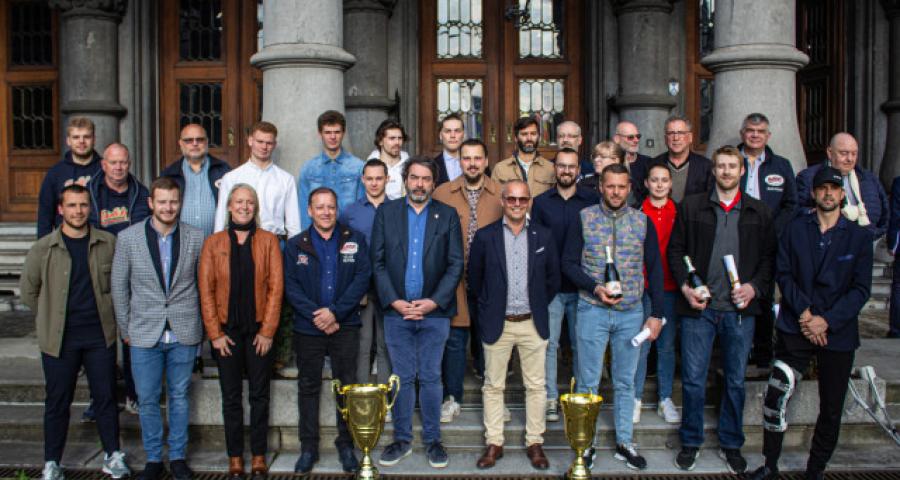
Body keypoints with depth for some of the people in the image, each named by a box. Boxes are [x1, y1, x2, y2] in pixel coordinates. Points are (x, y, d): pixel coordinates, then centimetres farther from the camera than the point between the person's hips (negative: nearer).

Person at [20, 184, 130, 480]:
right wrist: (51, 317, 8)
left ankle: (112, 456, 21)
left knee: (106, 397, 7)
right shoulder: (43, 249, -4)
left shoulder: (108, 243, -1)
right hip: (59, 338, -1)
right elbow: (28, 291, 7)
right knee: (57, 401, 8)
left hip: (100, 335, 1)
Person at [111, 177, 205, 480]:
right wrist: (125, 330, 5)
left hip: (184, 334, 0)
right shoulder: (128, 238, -3)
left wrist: (200, 325, 8)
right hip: (144, 334, 0)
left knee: (179, 397, 12)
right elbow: (119, 287, 4)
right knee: (148, 400, 8)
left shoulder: (196, 238, -2)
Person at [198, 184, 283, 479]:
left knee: (259, 394, 7)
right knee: (231, 397, 8)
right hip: (226, 330, 1)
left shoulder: (269, 241, 2)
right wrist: (215, 332, -6)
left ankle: (259, 456, 17)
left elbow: (276, 287, -2)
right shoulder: (213, 243, 4)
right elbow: (206, 290, 1)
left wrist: (267, 330, -8)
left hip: (258, 330, 0)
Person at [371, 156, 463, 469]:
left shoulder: (448, 215, 4)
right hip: (396, 311, 1)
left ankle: (432, 440, 19)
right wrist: (394, 301, -9)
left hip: (434, 312, -1)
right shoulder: (386, 212, 6)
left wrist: (434, 302, -10)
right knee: (402, 378, 8)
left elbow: (456, 264, 0)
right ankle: (402, 440, 21)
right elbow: (377, 262, 2)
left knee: (430, 378, 6)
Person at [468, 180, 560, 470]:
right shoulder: (485, 236, -3)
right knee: (493, 386, 7)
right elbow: (475, 278, 7)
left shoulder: (543, 236, 1)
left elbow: (553, 278, 10)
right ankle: (494, 443, 18)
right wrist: (488, 304, 7)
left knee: (535, 386, 7)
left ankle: (535, 443, 19)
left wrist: (539, 305, 9)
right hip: (497, 324, -1)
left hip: (533, 324, 1)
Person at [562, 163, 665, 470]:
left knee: (625, 382, 12)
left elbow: (654, 269, 6)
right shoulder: (583, 218, -2)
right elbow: (569, 262, -1)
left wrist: (656, 313, 2)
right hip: (592, 310, -2)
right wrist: (595, 287, -16)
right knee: (588, 382, 6)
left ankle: (624, 442, 25)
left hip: (631, 313, 2)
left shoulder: (643, 221, 3)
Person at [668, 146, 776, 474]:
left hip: (740, 309, 1)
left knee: (736, 381, 11)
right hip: (698, 307, -1)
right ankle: (691, 442, 21)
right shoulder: (691, 207, 4)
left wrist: (755, 287, -6)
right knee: (693, 379, 4)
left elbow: (770, 256, 9)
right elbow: (675, 250, 5)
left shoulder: (759, 213, 8)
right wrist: (685, 287, -7)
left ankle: (731, 444, 27)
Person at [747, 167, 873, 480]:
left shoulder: (859, 236, 3)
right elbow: (783, 274, 1)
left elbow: (861, 289, -2)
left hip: (838, 333, 1)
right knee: (775, 396, -10)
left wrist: (826, 320, -12)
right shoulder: (795, 230, 6)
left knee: (831, 410, 7)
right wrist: (803, 312, -12)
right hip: (795, 328, 0)